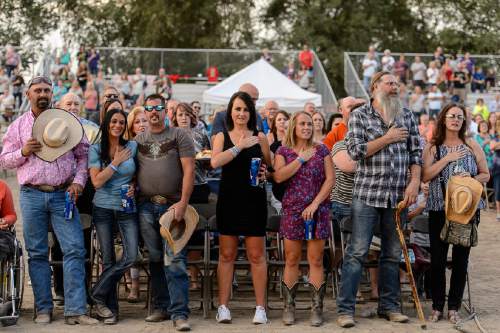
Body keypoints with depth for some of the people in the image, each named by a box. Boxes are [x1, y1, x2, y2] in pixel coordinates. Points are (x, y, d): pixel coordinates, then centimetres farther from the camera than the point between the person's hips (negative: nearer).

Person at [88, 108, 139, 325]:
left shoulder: (133, 147, 4)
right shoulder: (95, 149, 0)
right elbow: (97, 181, -9)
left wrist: (134, 186, -3)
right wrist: (116, 162, -9)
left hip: (127, 209, 2)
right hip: (103, 208, -2)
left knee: (131, 256, -11)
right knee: (108, 260, 1)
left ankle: (98, 294, 4)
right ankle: (111, 309, 9)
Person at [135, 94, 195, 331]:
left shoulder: (179, 136, 2)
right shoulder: (138, 140, 13)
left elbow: (188, 170, -4)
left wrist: (183, 203, -12)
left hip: (173, 205, -4)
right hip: (146, 206, 4)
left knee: (174, 260, -9)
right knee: (155, 259, 10)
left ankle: (179, 313, -9)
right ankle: (161, 307, 19)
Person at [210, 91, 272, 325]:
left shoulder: (259, 138, 4)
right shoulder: (222, 137, 5)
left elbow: (271, 167, 14)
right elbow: (215, 162, -14)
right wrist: (240, 146, -17)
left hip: (254, 200, -1)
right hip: (229, 200, 1)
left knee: (257, 255, 2)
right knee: (227, 255, 6)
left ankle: (260, 307, 7)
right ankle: (223, 306, 12)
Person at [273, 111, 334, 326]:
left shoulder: (321, 150, 6)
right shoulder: (283, 151, 6)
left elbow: (330, 179, 0)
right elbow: (278, 177, -9)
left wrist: (315, 204, -10)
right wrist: (301, 159, -10)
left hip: (318, 210, 0)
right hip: (292, 210, 0)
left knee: (316, 260, 0)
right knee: (291, 259, 2)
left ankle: (317, 308, 3)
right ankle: (289, 307, 8)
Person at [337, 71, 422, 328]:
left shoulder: (407, 116, 11)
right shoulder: (359, 115, -1)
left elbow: (416, 153, 9)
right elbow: (356, 151, -12)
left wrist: (414, 183, -4)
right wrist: (388, 138, -10)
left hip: (398, 196, 4)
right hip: (368, 193, -4)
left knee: (393, 253, 11)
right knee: (357, 252, -5)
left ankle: (389, 306, 21)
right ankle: (345, 309, -2)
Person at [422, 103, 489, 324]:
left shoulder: (472, 147, 7)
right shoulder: (432, 148, 5)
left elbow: (485, 175, 10)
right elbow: (425, 176, -7)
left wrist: (471, 179, -10)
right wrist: (447, 159, -13)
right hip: (439, 209, -1)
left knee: (461, 259, 3)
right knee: (437, 259, -1)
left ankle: (454, 307, 13)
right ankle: (437, 307, 10)